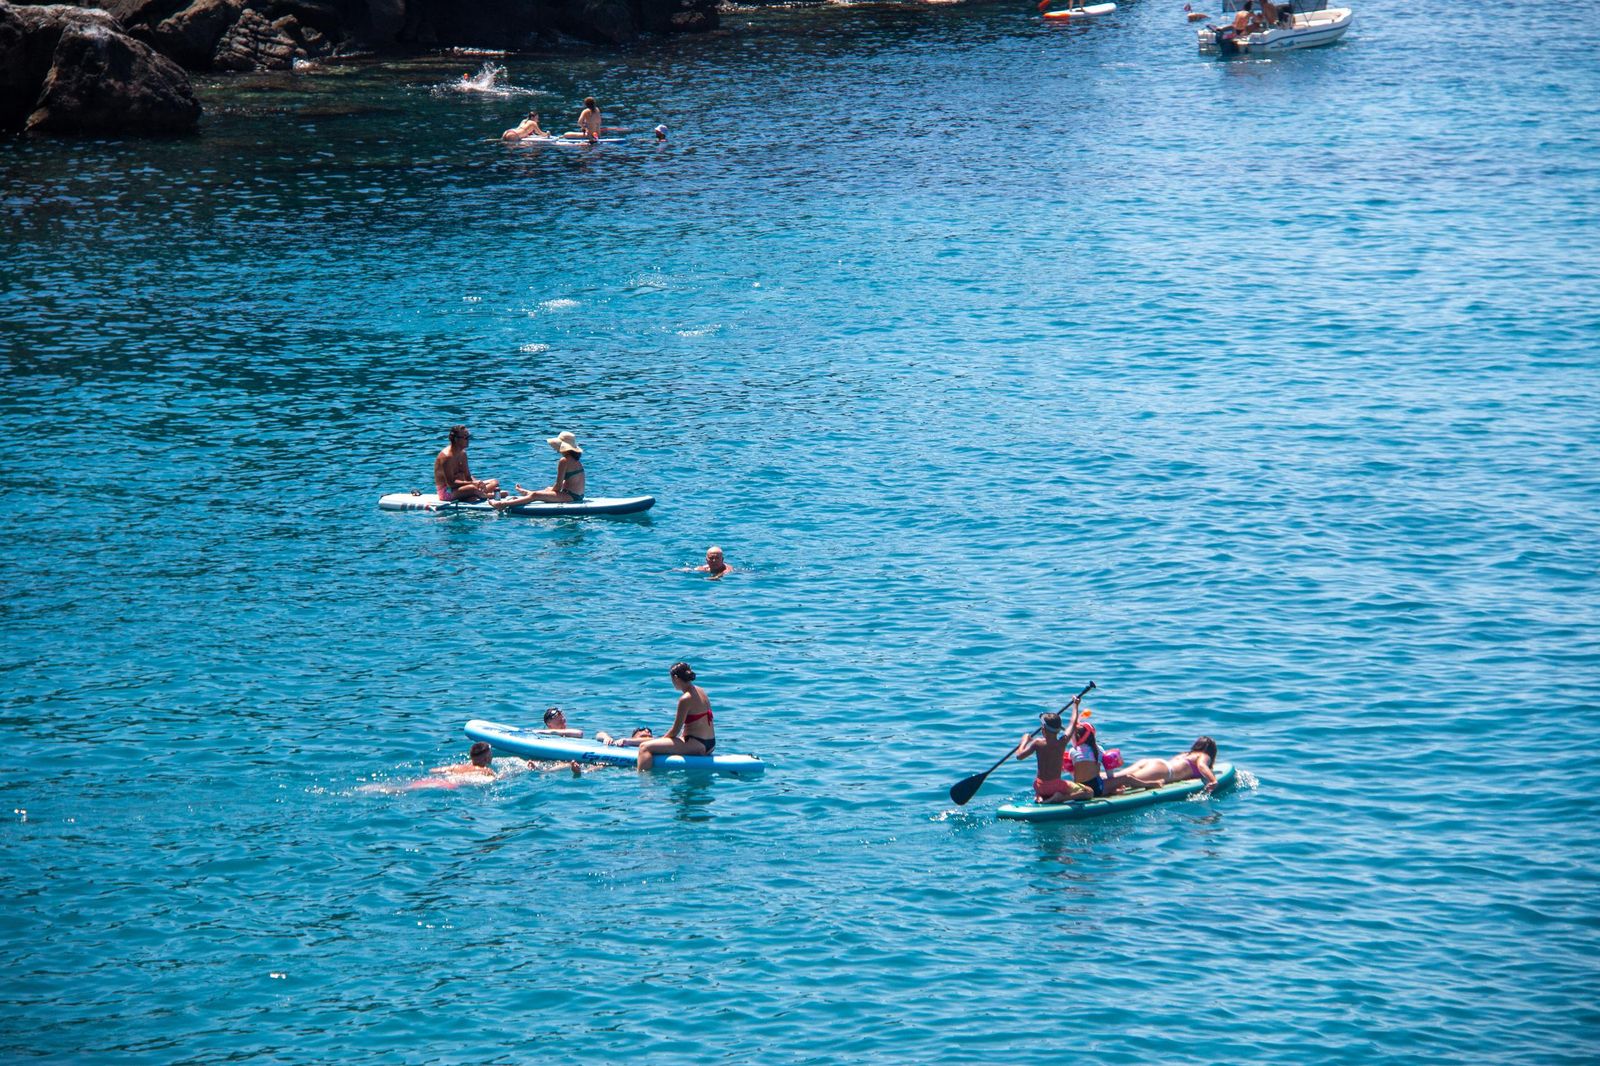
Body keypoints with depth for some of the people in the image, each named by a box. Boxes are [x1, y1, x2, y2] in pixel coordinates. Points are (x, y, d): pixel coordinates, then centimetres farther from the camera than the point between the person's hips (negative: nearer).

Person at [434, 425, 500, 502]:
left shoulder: (462, 454, 9)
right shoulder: (447, 456, -19)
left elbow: (468, 476, 11)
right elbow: (450, 483, -23)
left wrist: (477, 483, -11)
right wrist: (472, 483, -27)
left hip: (460, 488, 10)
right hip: (447, 492, -10)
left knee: (494, 483, 1)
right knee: (472, 488, -39)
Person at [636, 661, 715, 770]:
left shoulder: (685, 699, -18)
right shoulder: (700, 691, 9)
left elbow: (675, 731, -13)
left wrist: (660, 741, 3)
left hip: (695, 744, -10)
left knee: (645, 747, -14)